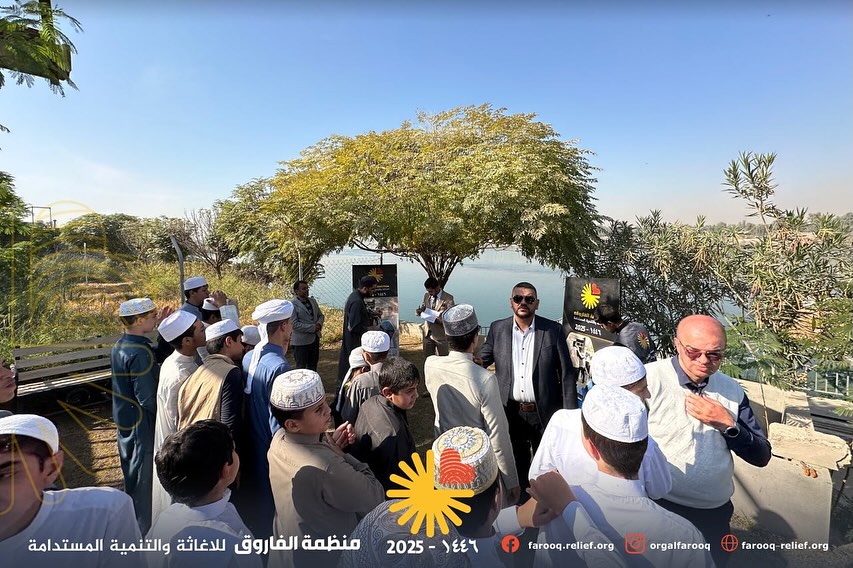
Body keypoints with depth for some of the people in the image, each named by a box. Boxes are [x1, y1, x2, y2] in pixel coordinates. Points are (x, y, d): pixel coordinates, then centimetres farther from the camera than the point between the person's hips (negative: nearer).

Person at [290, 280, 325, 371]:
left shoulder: (313, 301, 10)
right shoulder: (292, 304, -13)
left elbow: (320, 315, 17)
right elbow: (295, 324, -19)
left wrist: (319, 324, -5)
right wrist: (312, 328, -19)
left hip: (315, 338, 7)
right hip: (301, 341, -7)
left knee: (313, 365, 18)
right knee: (301, 367, 3)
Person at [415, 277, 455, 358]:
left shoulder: (448, 298, -11)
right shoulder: (426, 296, 6)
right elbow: (422, 307, 16)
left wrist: (440, 320, -30)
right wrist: (419, 311, -8)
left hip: (441, 335, -5)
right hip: (427, 333, 5)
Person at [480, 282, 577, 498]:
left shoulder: (553, 330, -7)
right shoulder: (497, 328, -2)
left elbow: (567, 374, -6)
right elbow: (480, 362, 6)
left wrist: (570, 413, -8)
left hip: (545, 412, -1)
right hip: (510, 412, 2)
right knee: (516, 464, 20)